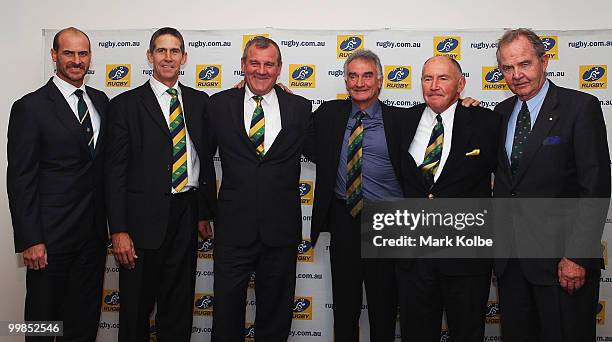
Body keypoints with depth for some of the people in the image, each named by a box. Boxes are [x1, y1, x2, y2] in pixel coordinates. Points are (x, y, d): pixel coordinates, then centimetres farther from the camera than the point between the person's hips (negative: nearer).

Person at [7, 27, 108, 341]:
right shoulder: (30, 107, -9)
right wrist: (29, 241, -14)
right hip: (51, 234, -5)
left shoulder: (101, 101, 8)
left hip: (94, 232, 5)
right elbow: (20, 179, -11)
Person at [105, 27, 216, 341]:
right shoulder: (126, 104, -3)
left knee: (179, 305, 15)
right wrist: (118, 231, -11)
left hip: (187, 215, 3)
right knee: (136, 306, 10)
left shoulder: (199, 101, 8)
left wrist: (205, 213, 9)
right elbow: (115, 171, -7)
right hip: (144, 218, -3)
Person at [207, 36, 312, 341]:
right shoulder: (219, 104, 2)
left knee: (275, 311, 15)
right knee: (227, 309, 10)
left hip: (281, 227, 1)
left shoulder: (300, 108, 2)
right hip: (233, 226, 0)